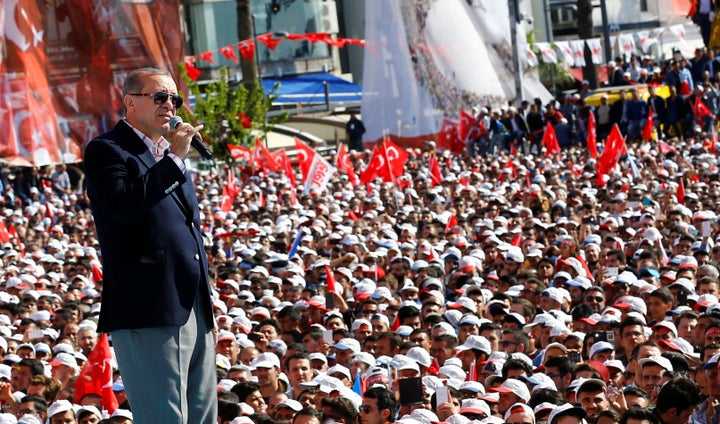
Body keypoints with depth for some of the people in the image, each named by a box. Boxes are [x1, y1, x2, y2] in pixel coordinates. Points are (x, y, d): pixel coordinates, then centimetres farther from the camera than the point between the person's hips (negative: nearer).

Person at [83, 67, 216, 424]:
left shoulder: (169, 153, 23)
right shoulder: (106, 151, -4)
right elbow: (126, 203, -24)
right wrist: (174, 158, -16)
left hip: (195, 311, 9)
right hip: (149, 312, -9)